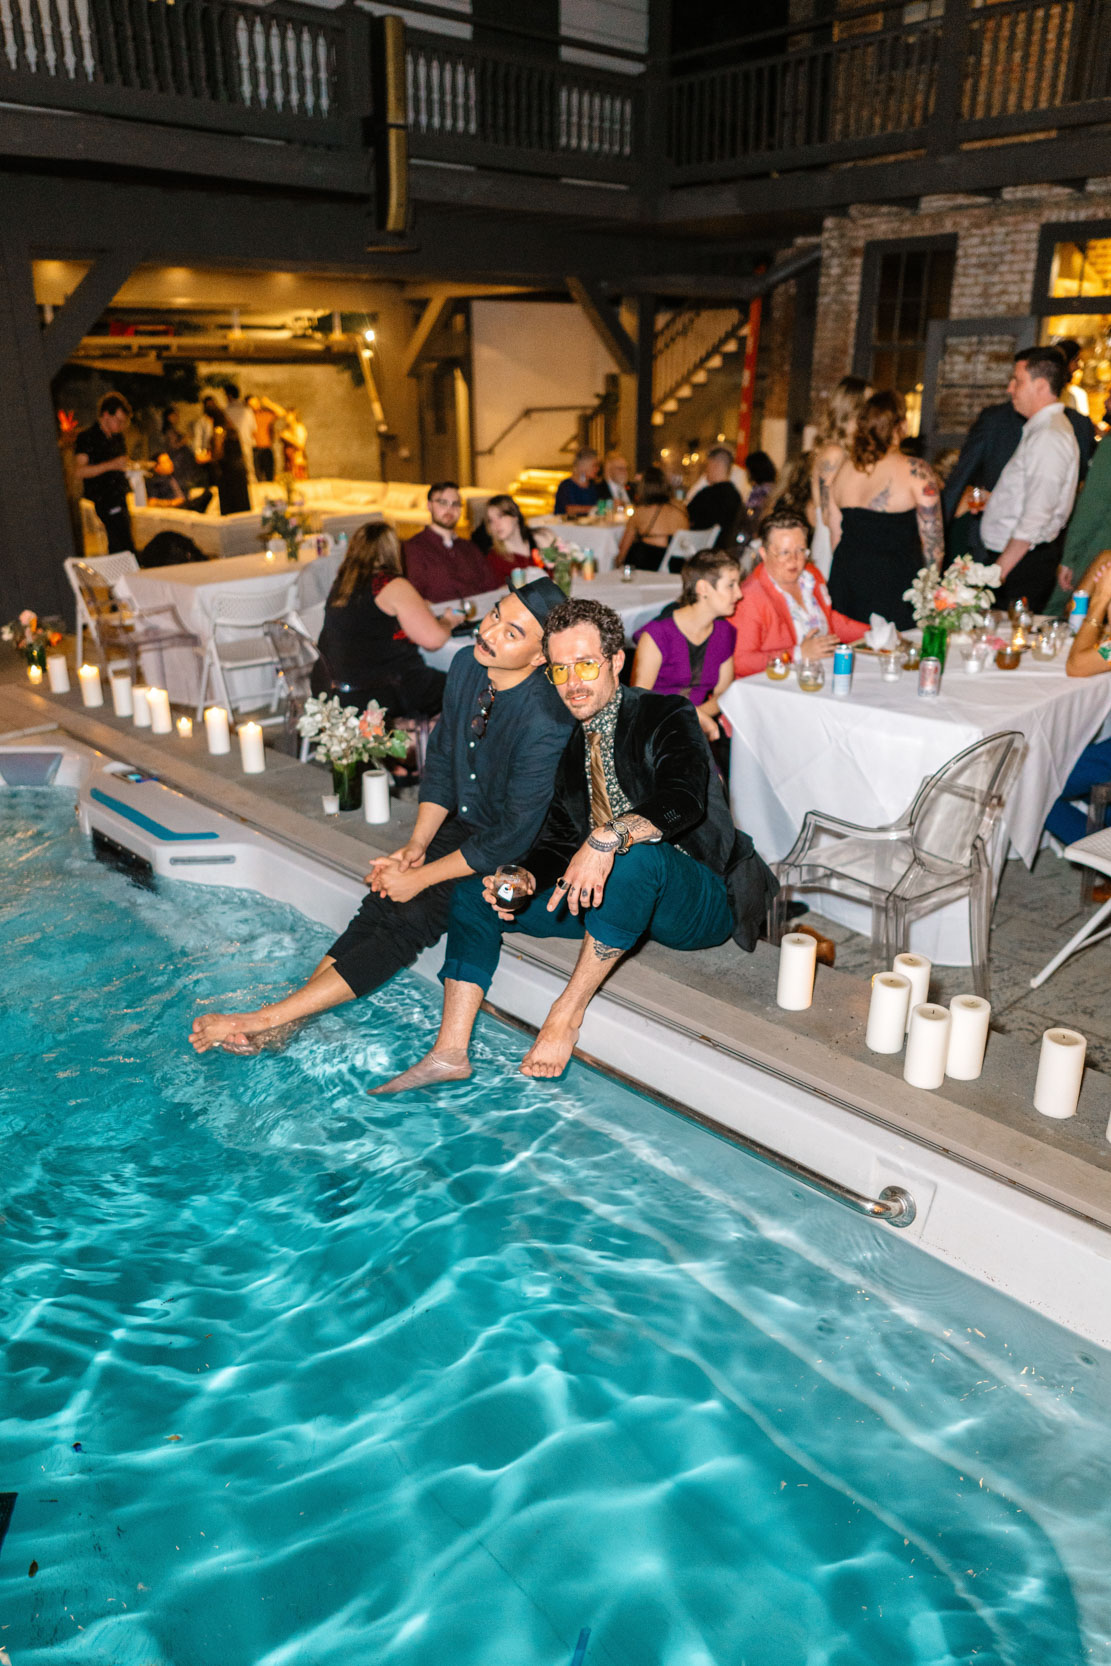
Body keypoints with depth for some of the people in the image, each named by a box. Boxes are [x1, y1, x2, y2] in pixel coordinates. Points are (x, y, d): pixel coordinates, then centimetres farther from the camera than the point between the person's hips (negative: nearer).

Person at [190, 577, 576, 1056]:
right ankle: (288, 1024, -15)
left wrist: (421, 877, -18)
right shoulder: (467, 665, -5)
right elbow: (441, 760, 7)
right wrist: (417, 843, -3)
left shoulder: (546, 724, -29)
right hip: (460, 827, 7)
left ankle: (270, 1020, -18)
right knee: (379, 906, -12)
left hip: (510, 858, -7)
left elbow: (514, 836, -25)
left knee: (408, 919, -21)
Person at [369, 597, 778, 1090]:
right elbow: (557, 840, 5)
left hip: (698, 901, -6)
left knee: (636, 854, -40)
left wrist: (610, 837, -47)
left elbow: (683, 799, -31)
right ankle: (450, 1053, -11)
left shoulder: (666, 717, -11)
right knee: (474, 888, -4)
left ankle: (567, 1013, -26)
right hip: (605, 896, 7)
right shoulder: (562, 743, 7)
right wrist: (525, 878, -17)